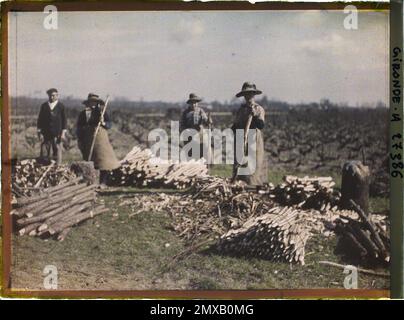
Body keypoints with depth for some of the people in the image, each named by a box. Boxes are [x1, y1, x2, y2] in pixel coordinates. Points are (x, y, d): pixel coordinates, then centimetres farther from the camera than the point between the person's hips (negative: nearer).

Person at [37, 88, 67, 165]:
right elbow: (40, 119, 10)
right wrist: (39, 131, 4)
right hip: (46, 134, 1)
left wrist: (63, 132, -2)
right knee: (44, 153, 0)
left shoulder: (61, 106, 4)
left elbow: (64, 120, 4)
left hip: (57, 134, -1)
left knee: (57, 150, 0)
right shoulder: (44, 106, 9)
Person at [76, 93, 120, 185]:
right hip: (88, 141, 1)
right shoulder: (83, 114, 7)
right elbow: (79, 128, 9)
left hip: (100, 139, -1)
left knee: (104, 161, -9)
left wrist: (103, 123, -20)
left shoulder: (102, 112, 5)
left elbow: (109, 125, 1)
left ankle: (103, 182, -4)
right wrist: (80, 141, 4)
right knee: (89, 164, 7)